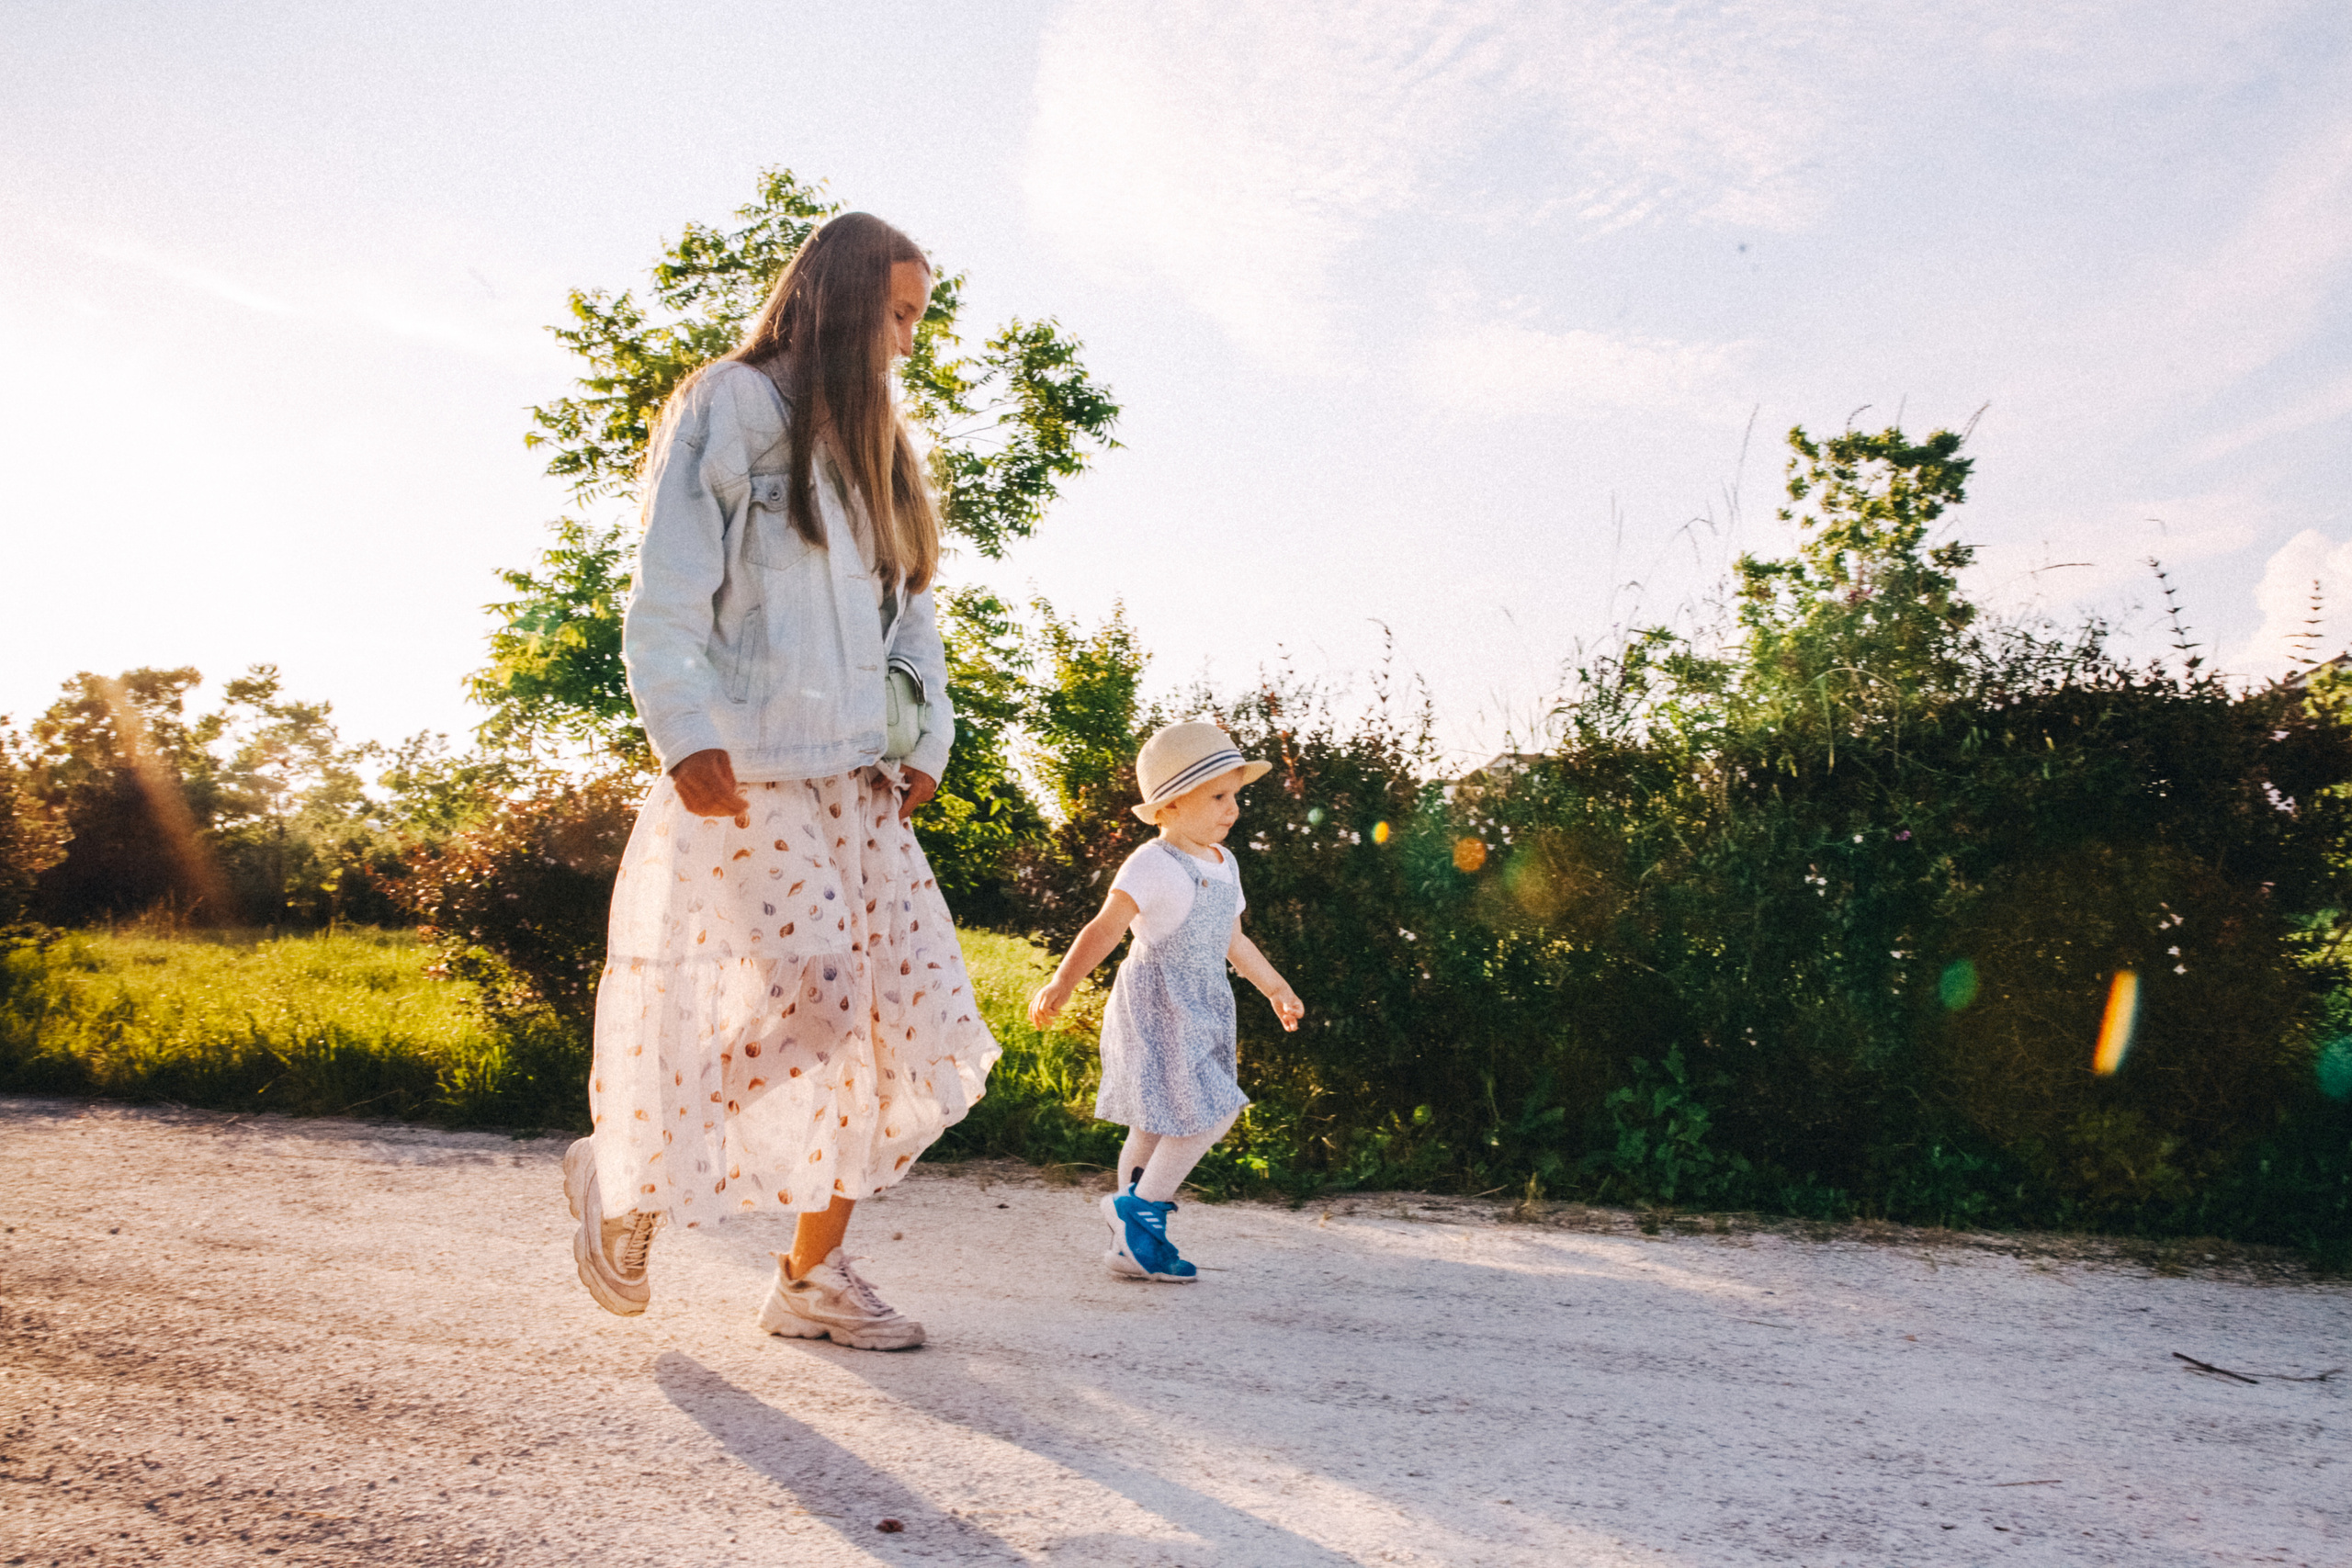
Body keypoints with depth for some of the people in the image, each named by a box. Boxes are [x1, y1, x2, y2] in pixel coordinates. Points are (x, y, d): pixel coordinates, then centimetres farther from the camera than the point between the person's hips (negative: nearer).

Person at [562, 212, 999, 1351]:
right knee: (803, 1001, -16)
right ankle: (622, 1180, 10)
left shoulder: (872, 447, 24)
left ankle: (813, 1275, 10)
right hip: (746, 776, -8)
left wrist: (927, 742, 7)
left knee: (912, 1016, 0)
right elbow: (666, 595, -9)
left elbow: (911, 606, 21)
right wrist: (687, 736, -20)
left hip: (858, 782, 8)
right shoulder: (730, 410, 1)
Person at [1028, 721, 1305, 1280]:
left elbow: (1232, 940, 26)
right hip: (1156, 1008, -9)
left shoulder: (1223, 865, 12)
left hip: (1201, 1013, 9)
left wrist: (1275, 987, 35)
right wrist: (1062, 983, -36)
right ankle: (1139, 1208, 4)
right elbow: (1105, 929, -24)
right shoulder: (1153, 865, -15)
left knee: (1158, 1125, 13)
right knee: (1210, 1111, -14)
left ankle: (1132, 1245, 22)